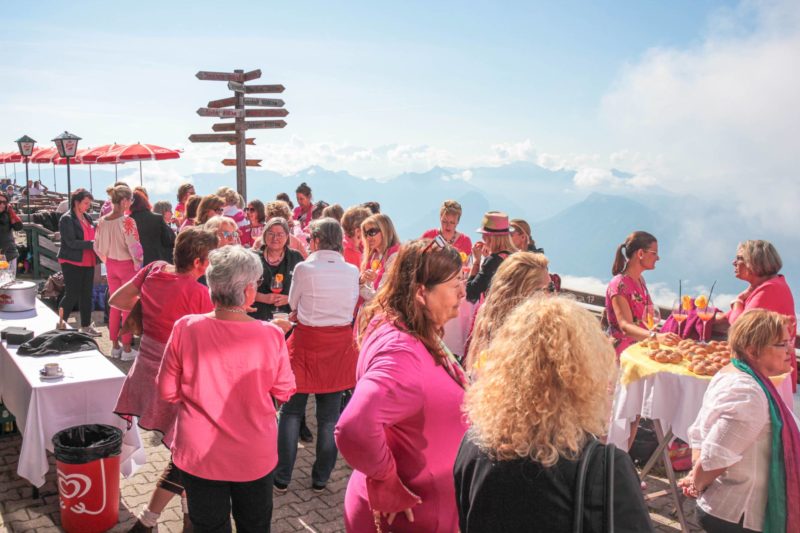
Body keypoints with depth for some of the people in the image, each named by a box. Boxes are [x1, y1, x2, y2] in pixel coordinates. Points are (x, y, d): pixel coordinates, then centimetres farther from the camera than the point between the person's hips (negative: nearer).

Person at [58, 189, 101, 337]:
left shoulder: (88, 218, 12)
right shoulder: (66, 219, -10)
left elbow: (93, 236, 21)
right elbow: (71, 242, -18)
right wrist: (92, 244, -23)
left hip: (88, 262, 7)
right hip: (72, 262, -7)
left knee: (87, 294, 11)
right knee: (71, 295, -4)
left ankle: (86, 326, 21)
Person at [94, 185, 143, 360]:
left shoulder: (102, 221, 1)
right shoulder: (127, 221, -19)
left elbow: (97, 247, 7)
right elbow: (133, 247, -22)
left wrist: (107, 260, 18)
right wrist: (137, 264, -9)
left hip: (111, 265, 6)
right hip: (127, 265, -6)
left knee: (115, 305, 16)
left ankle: (115, 346, 25)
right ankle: (127, 349, 9)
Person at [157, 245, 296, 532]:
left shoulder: (185, 328, -19)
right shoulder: (271, 335, -21)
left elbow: (168, 391, -7)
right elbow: (284, 392, -6)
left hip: (199, 454, 1)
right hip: (255, 456, -1)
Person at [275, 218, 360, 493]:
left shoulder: (304, 268, -11)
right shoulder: (352, 271, -2)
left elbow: (293, 304, 2)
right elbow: (352, 304, 9)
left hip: (307, 342, -3)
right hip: (340, 345, 3)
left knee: (291, 412, 11)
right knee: (329, 416, 12)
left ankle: (281, 478, 15)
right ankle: (321, 478, 21)